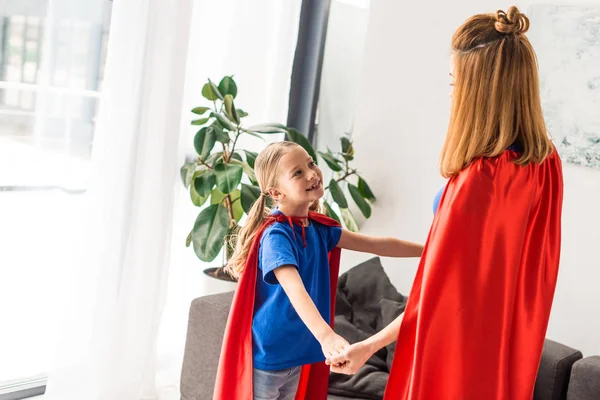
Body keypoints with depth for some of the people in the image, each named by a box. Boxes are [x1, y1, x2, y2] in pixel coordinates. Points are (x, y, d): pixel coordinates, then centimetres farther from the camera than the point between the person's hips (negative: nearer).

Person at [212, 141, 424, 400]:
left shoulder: (318, 228, 2)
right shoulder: (275, 235, -22)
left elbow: (375, 244, 8)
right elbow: (295, 290, -36)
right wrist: (326, 336, -49)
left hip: (297, 353, 8)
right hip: (266, 356, -7)